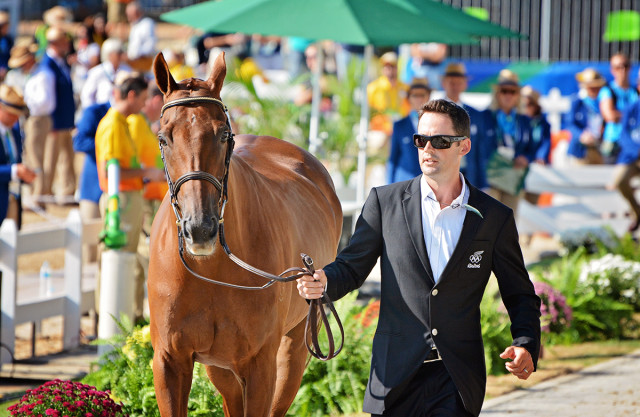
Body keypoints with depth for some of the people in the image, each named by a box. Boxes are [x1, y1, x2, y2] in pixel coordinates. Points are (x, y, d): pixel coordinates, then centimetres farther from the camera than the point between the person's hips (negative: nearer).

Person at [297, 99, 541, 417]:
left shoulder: (495, 218, 5)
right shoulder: (385, 201, 5)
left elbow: (520, 295, 11)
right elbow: (352, 267, 9)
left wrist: (526, 346, -7)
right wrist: (323, 282, -14)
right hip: (396, 376, 1)